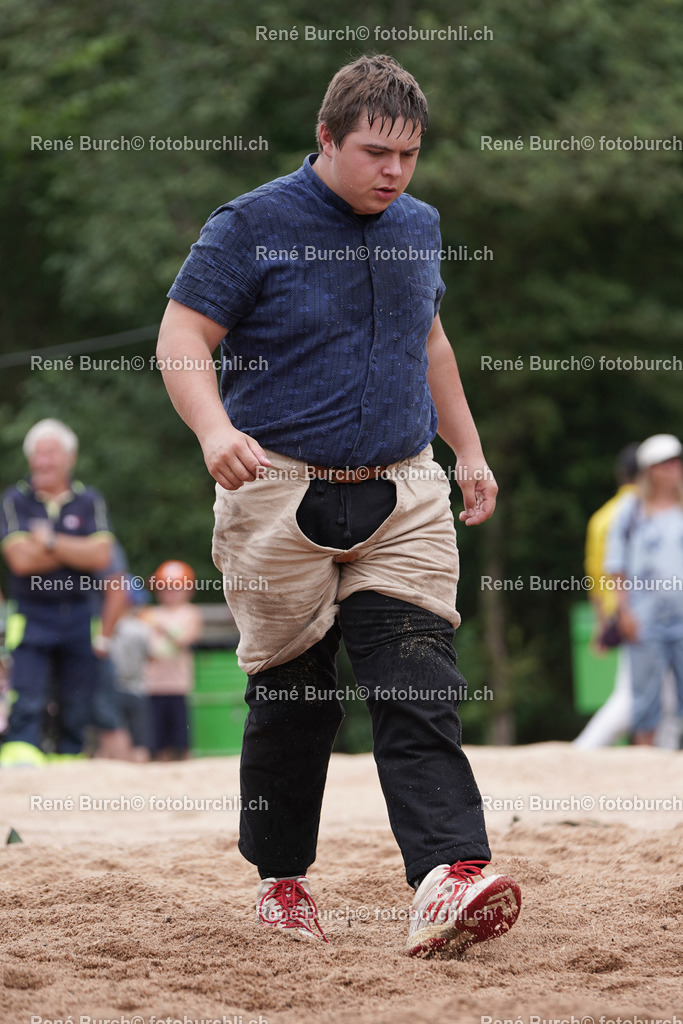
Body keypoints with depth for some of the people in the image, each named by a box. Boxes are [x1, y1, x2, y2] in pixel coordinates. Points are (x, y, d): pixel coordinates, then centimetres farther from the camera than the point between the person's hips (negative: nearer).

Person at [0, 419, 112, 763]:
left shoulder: (89, 500, 6)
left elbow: (100, 556, -6)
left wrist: (51, 542, -9)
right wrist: (75, 550, -6)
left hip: (79, 616, 2)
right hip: (32, 615, -2)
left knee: (77, 708, 5)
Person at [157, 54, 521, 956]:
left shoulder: (418, 227, 11)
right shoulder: (252, 226, -7)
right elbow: (181, 340, -11)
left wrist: (470, 453, 25)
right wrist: (215, 430, -29)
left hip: (403, 495, 4)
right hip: (282, 494, -4)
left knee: (420, 690, -11)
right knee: (293, 699, 4)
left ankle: (447, 883, -22)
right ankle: (281, 879, 22)